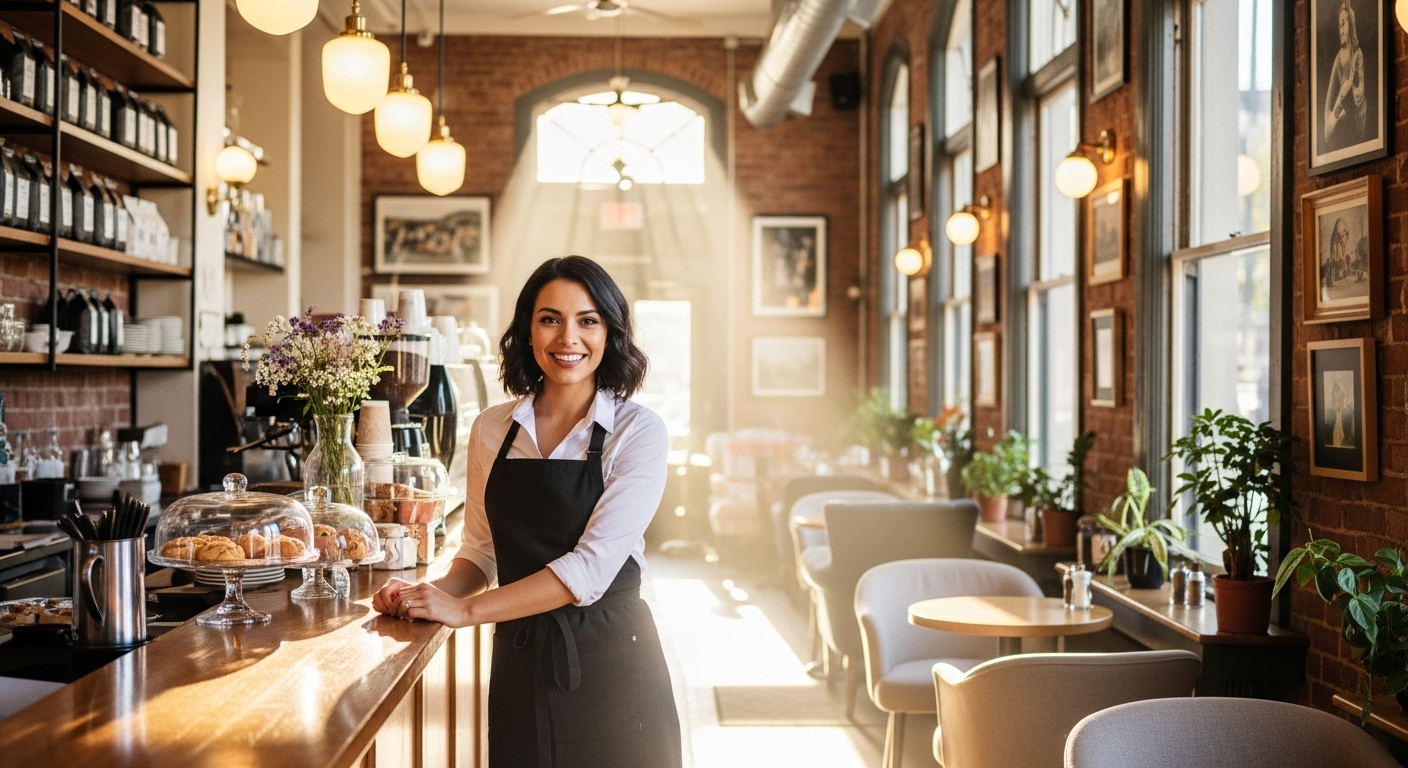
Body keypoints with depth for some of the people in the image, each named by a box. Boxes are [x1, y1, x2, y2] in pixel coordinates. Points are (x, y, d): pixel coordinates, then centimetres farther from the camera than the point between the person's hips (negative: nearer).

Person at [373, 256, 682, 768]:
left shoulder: (638, 432, -10)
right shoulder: (491, 430, 3)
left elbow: (593, 566, -18)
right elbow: (481, 552, 11)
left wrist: (466, 610, -20)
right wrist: (429, 594, -9)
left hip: (611, 665, -3)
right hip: (519, 662, 3)